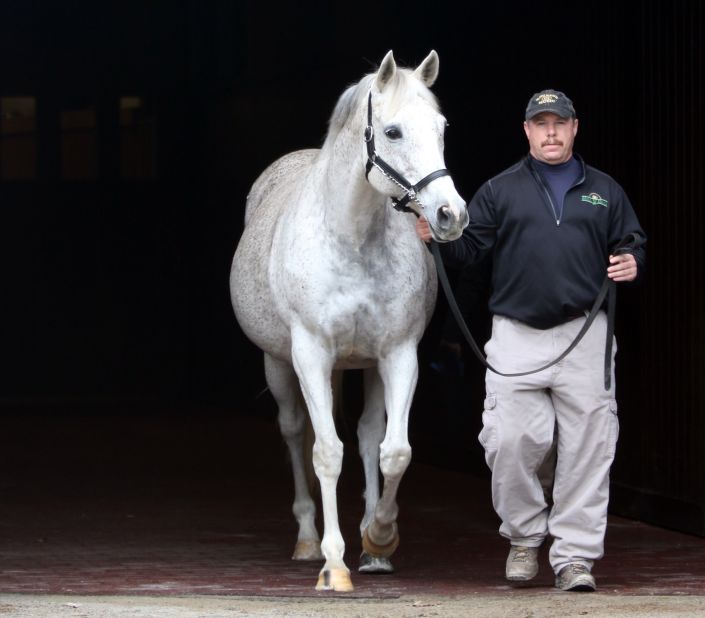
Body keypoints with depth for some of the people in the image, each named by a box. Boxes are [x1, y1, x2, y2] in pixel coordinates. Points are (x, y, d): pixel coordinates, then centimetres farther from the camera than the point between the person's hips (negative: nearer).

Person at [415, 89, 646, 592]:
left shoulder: (605, 192, 13)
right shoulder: (501, 191, 10)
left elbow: (633, 246, 16)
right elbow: (466, 249, 5)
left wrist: (633, 264, -6)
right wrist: (437, 238, -14)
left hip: (584, 333, 1)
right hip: (516, 337, -1)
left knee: (586, 447, -2)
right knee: (512, 444, -5)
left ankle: (575, 554, 5)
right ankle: (524, 538, 15)